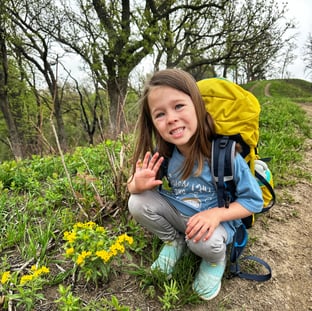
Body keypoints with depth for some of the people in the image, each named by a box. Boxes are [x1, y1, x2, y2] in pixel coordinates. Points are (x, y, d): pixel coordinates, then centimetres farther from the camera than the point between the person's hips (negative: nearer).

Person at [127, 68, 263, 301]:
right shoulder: (161, 154, -18)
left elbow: (254, 200, -15)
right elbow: (134, 186, -4)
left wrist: (217, 214, -31)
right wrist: (138, 185, -29)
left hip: (215, 219, -3)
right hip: (175, 212, 4)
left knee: (203, 242, -34)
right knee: (137, 203, -18)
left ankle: (216, 259, 6)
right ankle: (173, 241, 9)